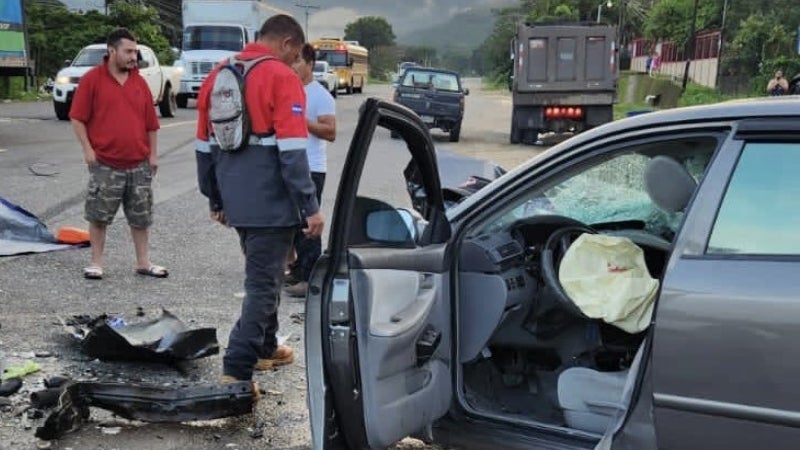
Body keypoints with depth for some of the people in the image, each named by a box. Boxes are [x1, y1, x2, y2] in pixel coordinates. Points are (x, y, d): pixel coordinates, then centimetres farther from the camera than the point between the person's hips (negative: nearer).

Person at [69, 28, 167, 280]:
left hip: (139, 164, 4)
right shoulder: (92, 79, -2)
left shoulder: (140, 82, 9)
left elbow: (150, 122, 11)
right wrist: (88, 149, -10)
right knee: (99, 215, 4)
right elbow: (77, 118, -3)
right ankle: (96, 263, 16)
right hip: (105, 164, -4)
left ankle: (143, 263, 19)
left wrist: (153, 153, 7)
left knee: (141, 216, 9)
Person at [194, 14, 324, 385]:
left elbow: (205, 147, 15)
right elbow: (292, 152, -17)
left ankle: (265, 348, 35)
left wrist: (216, 200, 23)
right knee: (263, 284, -2)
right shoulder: (281, 77, -10)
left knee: (262, 275, 23)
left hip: (236, 201, 8)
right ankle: (236, 372, -4)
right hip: (271, 202, -8)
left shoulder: (218, 76, 12)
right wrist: (310, 207, -14)